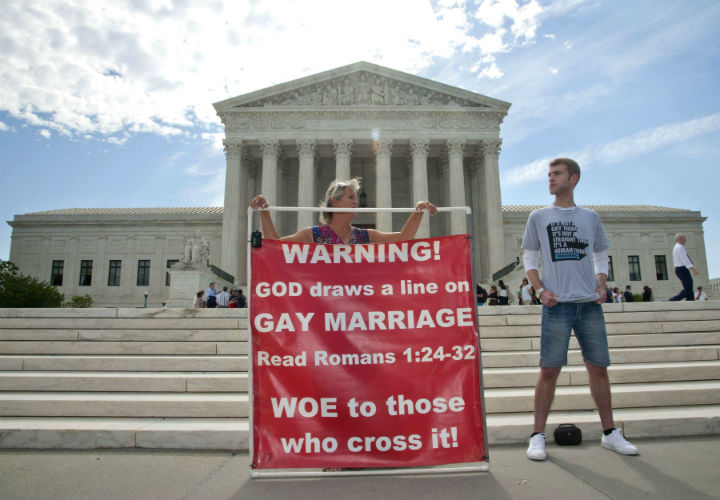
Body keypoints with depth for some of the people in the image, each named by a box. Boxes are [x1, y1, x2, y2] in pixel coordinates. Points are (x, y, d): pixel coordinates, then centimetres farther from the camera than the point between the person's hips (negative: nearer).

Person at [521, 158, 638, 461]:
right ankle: (538, 436, 5)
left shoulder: (590, 217, 13)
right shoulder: (538, 217, 7)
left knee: (598, 368, 8)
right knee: (549, 371, -4)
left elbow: (601, 257, 17)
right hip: (557, 305, -2)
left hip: (590, 304, 3)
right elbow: (529, 259, 7)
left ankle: (610, 433, 23)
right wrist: (540, 289, -8)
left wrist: (601, 286, 0)